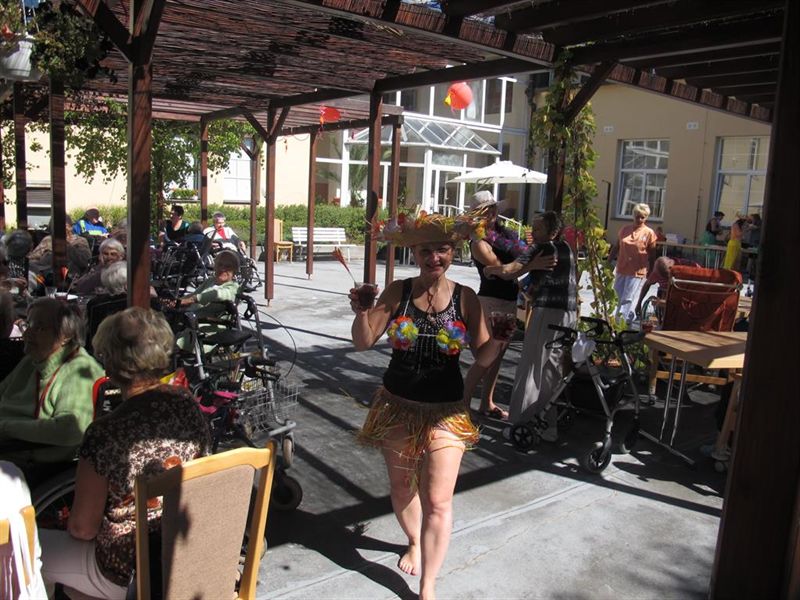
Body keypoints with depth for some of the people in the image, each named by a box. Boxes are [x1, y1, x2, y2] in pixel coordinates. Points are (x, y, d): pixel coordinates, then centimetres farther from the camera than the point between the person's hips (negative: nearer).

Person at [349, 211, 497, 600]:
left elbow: (482, 357, -5)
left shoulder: (466, 298, -8)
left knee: (438, 501, -3)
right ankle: (414, 543, 50)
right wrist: (361, 313, -26)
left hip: (446, 411, -1)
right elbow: (364, 342, -7)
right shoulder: (397, 292, -7)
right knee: (401, 485, 20)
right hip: (397, 406, 2)